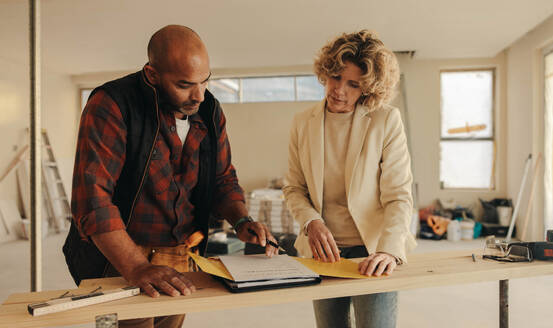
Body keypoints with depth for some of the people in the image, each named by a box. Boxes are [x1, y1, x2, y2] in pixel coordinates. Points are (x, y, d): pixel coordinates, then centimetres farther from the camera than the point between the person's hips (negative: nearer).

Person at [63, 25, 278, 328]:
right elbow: (92, 198, -24)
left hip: (183, 257, 5)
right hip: (119, 257, -4)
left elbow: (223, 178, 9)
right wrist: (136, 268, -31)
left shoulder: (209, 111, 0)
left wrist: (241, 221, -10)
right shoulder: (110, 106, -17)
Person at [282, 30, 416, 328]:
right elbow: (294, 188, 8)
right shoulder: (302, 124, 3)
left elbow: (398, 196, -9)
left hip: (372, 253, -2)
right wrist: (311, 222, -10)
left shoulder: (387, 120, -6)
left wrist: (389, 249, -22)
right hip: (322, 251, 3)